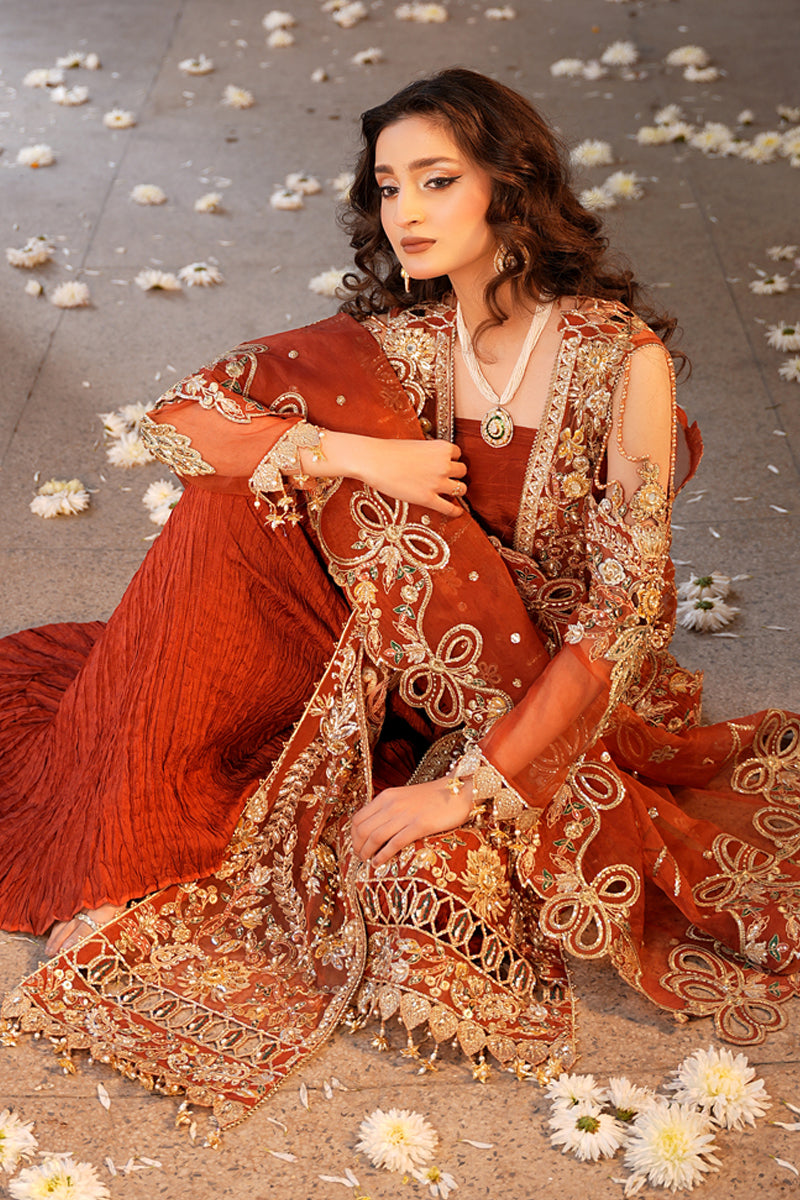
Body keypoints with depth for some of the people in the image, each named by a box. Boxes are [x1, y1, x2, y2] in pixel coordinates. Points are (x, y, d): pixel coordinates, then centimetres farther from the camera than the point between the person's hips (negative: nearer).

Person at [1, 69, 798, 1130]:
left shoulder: (623, 359, -19)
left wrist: (474, 785, -28)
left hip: (570, 689, -4)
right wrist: (357, 455, -24)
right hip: (424, 667, 5)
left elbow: (626, 613, -23)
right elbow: (179, 417, -9)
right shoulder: (400, 340, -6)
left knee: (421, 875, -33)